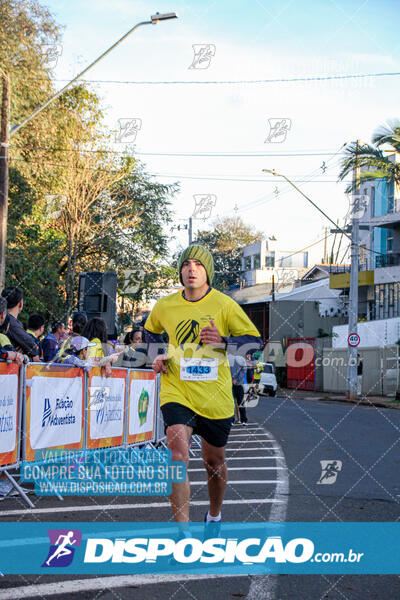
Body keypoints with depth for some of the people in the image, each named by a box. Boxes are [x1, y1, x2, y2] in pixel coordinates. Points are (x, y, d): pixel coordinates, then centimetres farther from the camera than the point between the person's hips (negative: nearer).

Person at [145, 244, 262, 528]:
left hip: (215, 396, 0)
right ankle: (183, 531, -21)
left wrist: (223, 340, -20)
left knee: (214, 461, 14)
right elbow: (151, 330, 25)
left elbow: (256, 340, -3)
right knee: (178, 451, -22)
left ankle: (214, 515, 43)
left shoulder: (224, 304, -5)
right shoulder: (165, 306, 3)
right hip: (176, 392, 0)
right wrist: (157, 355, 7)